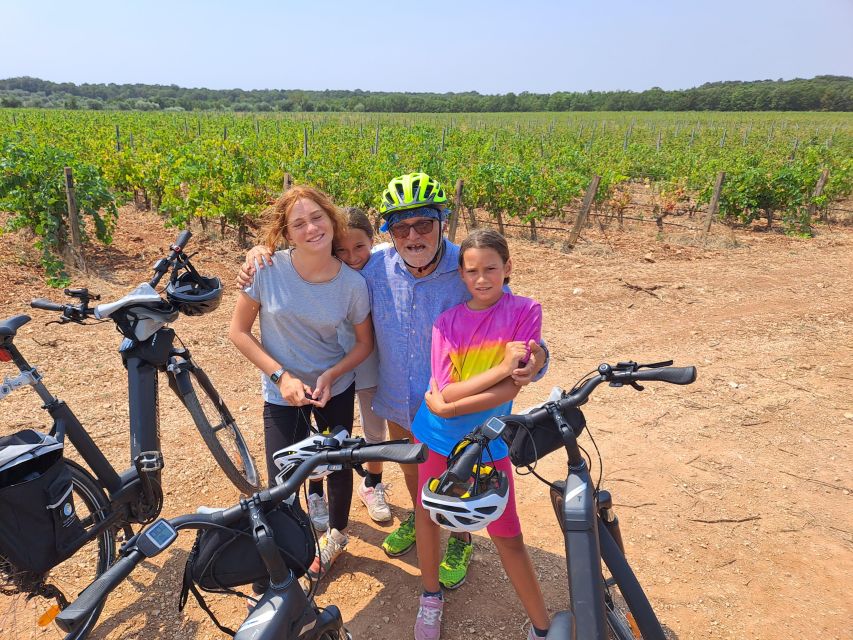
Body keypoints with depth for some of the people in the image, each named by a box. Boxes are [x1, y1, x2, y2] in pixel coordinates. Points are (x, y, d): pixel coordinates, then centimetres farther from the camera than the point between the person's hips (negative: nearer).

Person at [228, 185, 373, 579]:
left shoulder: (352, 283, -17)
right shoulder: (267, 269, -19)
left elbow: (365, 342, -3)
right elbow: (238, 331, -10)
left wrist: (330, 375, -18)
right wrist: (281, 375, -18)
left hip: (336, 390, 1)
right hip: (283, 395, -1)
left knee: (339, 465, 18)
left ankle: (336, 533, 48)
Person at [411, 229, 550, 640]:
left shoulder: (525, 312, -13)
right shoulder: (447, 322, -9)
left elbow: (510, 388, -19)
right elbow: (448, 392, -18)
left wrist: (449, 408, -20)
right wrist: (500, 366, -26)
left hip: (488, 441, -2)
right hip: (437, 435, 3)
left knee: (507, 536, 4)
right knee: (427, 512, 17)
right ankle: (431, 597, 41)